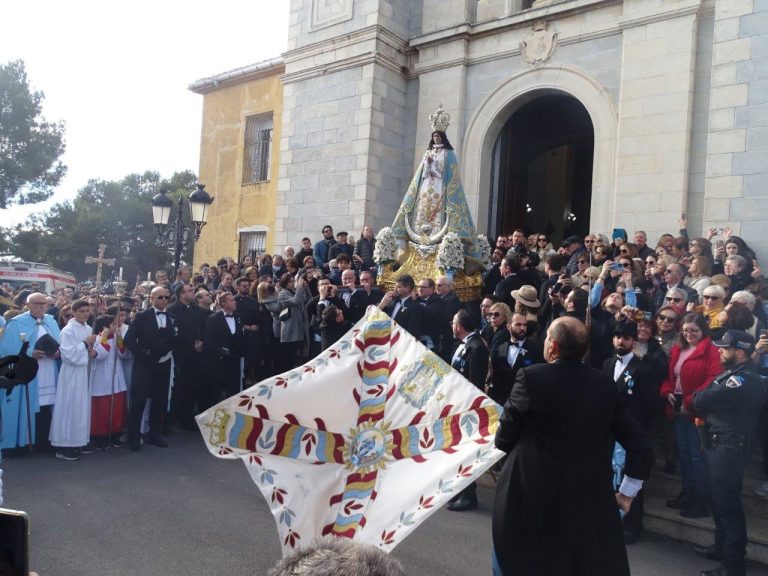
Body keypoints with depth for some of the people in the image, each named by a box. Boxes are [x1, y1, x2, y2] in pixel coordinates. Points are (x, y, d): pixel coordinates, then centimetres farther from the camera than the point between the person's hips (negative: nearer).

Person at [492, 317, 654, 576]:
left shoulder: (531, 377, -14)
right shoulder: (605, 385, -2)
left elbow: (504, 439, -5)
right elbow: (640, 446, 1)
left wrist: (503, 441, 18)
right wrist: (627, 492, 13)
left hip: (533, 500, -3)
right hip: (593, 501, 3)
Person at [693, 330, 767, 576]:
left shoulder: (744, 380, -23)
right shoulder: (738, 373, 10)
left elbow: (701, 400, -25)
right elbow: (712, 400, 13)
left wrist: (698, 395, -4)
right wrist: (704, 413, -6)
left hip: (729, 449, -10)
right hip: (720, 445, 10)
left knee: (727, 504, -1)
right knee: (718, 500, 20)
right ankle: (722, 547, 36)